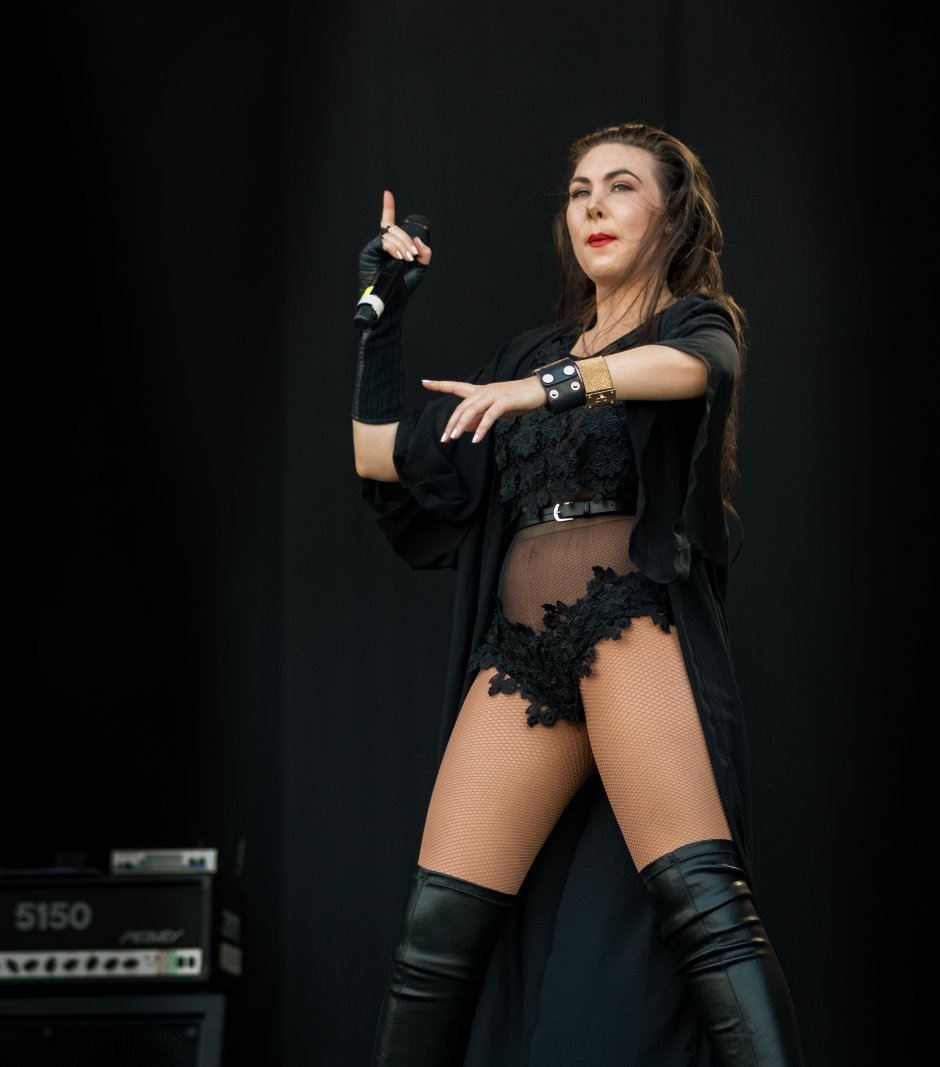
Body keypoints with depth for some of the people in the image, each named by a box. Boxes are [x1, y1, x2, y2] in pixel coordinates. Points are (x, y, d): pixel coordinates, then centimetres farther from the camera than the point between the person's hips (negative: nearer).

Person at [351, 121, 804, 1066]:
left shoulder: (697, 323, 12)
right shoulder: (534, 352, 25)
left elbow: (689, 366, -16)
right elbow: (382, 456, 22)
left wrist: (548, 386, -29)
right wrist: (380, 311, 21)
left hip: (634, 625, -5)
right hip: (520, 650, 5)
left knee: (700, 900, -23)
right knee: (439, 928, -5)